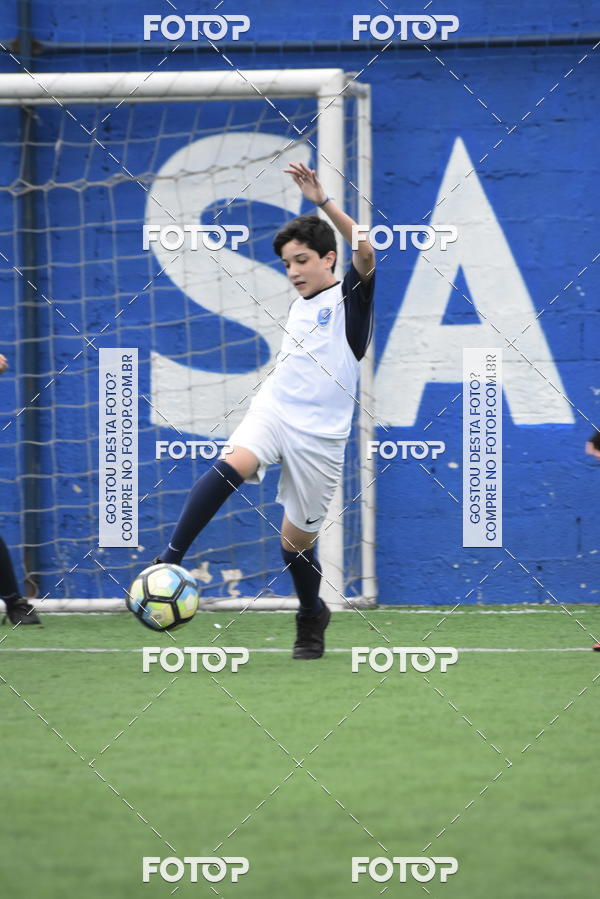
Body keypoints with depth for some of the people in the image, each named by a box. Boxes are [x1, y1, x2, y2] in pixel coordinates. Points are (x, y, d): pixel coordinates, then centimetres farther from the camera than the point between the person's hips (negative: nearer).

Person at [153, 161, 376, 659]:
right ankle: (169, 560, -35)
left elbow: (367, 251, -25)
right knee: (231, 464, -29)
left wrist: (322, 201, -30)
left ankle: (312, 617, 32)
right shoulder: (299, 305, 17)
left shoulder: (350, 296, -3)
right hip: (272, 411, 4)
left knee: (297, 540, 3)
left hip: (319, 435, -4)